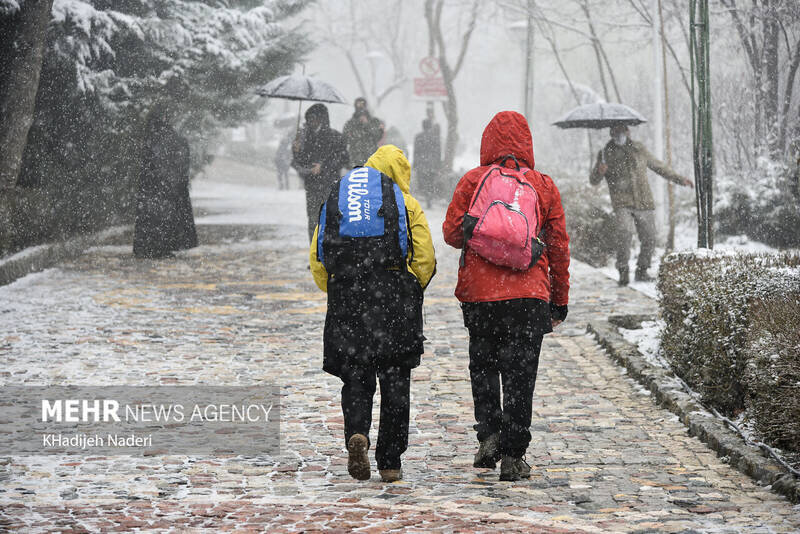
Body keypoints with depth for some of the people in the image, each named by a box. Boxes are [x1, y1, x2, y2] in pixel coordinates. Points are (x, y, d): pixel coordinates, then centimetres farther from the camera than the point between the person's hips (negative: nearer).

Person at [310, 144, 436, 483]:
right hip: (395, 303, -2)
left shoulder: (334, 201, 13)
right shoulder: (406, 203, 5)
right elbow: (425, 260, -2)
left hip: (346, 302, 2)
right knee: (395, 383, 7)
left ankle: (357, 433, -18)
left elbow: (317, 260, 8)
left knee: (355, 378, 9)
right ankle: (390, 462, 7)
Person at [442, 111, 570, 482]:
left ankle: (488, 433, 2)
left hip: (479, 293, 0)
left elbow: (452, 233, -1)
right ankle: (513, 456, 1)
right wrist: (559, 300, 13)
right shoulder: (543, 185, 4)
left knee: (482, 366, 17)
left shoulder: (472, 181, 0)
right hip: (529, 295, 0)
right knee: (520, 373, 3)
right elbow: (559, 246, 5)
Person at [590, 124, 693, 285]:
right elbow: (594, 181, 6)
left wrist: (680, 179, 20)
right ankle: (623, 272, -15)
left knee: (649, 239, 2)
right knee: (624, 234, -24)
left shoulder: (639, 149, 10)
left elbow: (658, 167, 21)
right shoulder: (606, 154, 5)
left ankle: (641, 271, 21)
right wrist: (599, 172, -17)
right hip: (622, 204, -3)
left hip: (644, 202, 3)